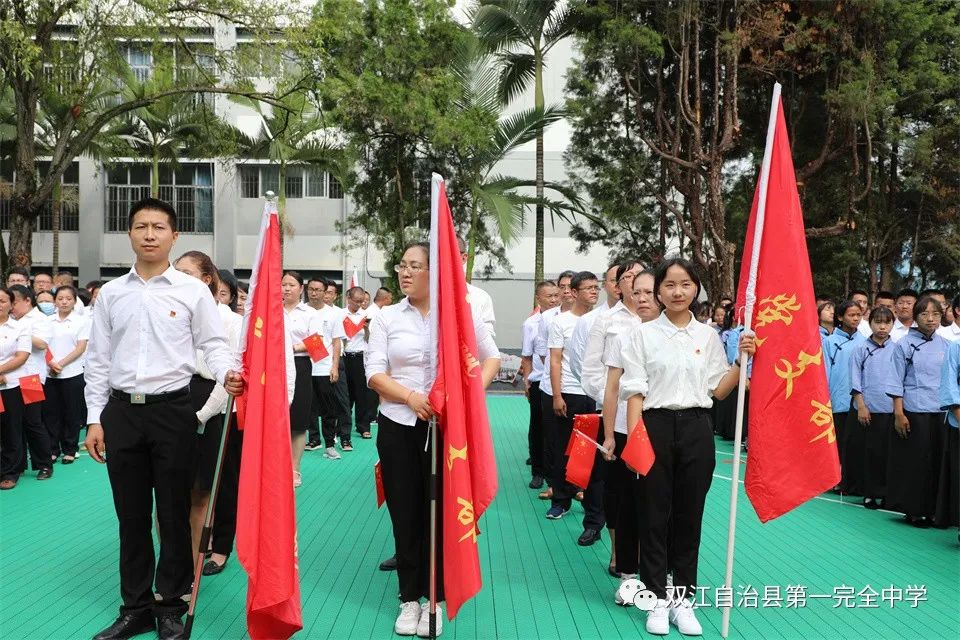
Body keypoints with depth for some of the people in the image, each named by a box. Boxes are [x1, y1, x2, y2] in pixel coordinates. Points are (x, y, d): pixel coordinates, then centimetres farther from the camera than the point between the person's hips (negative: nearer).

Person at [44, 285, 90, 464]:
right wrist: (51, 363, -11)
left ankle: (70, 450, 14)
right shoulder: (48, 320, 7)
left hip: (73, 374, -3)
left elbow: (81, 348, -6)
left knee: (72, 414, 4)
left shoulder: (82, 320, -2)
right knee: (51, 413, 7)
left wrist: (61, 363, -15)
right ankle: (53, 449, 18)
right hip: (50, 374, 3)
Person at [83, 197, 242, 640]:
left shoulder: (193, 291, -1)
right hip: (121, 412, 3)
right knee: (131, 516, 13)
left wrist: (227, 375, -24)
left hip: (172, 410, -3)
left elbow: (214, 345, -2)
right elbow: (98, 360, 10)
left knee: (174, 515, 6)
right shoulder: (110, 293, 8)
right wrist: (95, 419, 6)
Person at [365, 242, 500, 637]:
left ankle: (435, 598, 21)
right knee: (405, 513, 8)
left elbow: (491, 357, 9)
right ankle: (410, 598, 23)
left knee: (440, 511, 6)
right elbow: (374, 373, -3)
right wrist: (411, 397, -19)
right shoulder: (387, 318, 3)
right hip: (398, 426, 1)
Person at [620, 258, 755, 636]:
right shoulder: (644, 334, 0)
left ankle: (683, 598, 23)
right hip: (656, 425, -2)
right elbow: (635, 392, -4)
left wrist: (743, 360, -6)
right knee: (654, 516, 4)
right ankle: (657, 599, 17)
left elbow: (718, 390, 7)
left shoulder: (708, 335, 7)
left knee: (689, 515, 9)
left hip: (696, 428, 2)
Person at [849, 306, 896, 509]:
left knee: (886, 453, 4)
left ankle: (883, 492, 15)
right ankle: (869, 492, 14)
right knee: (864, 452, 3)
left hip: (890, 410, 1)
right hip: (866, 410, -1)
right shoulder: (861, 349, 3)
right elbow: (855, 380, 1)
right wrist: (861, 405, -7)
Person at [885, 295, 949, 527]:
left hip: (940, 412, 3)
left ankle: (931, 508, 18)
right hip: (914, 412, -3)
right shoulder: (904, 345, -2)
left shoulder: (945, 346, 8)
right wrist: (898, 413, -8)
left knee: (936, 462, 6)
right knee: (913, 462, 2)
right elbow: (897, 382, -3)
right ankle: (913, 510, 13)